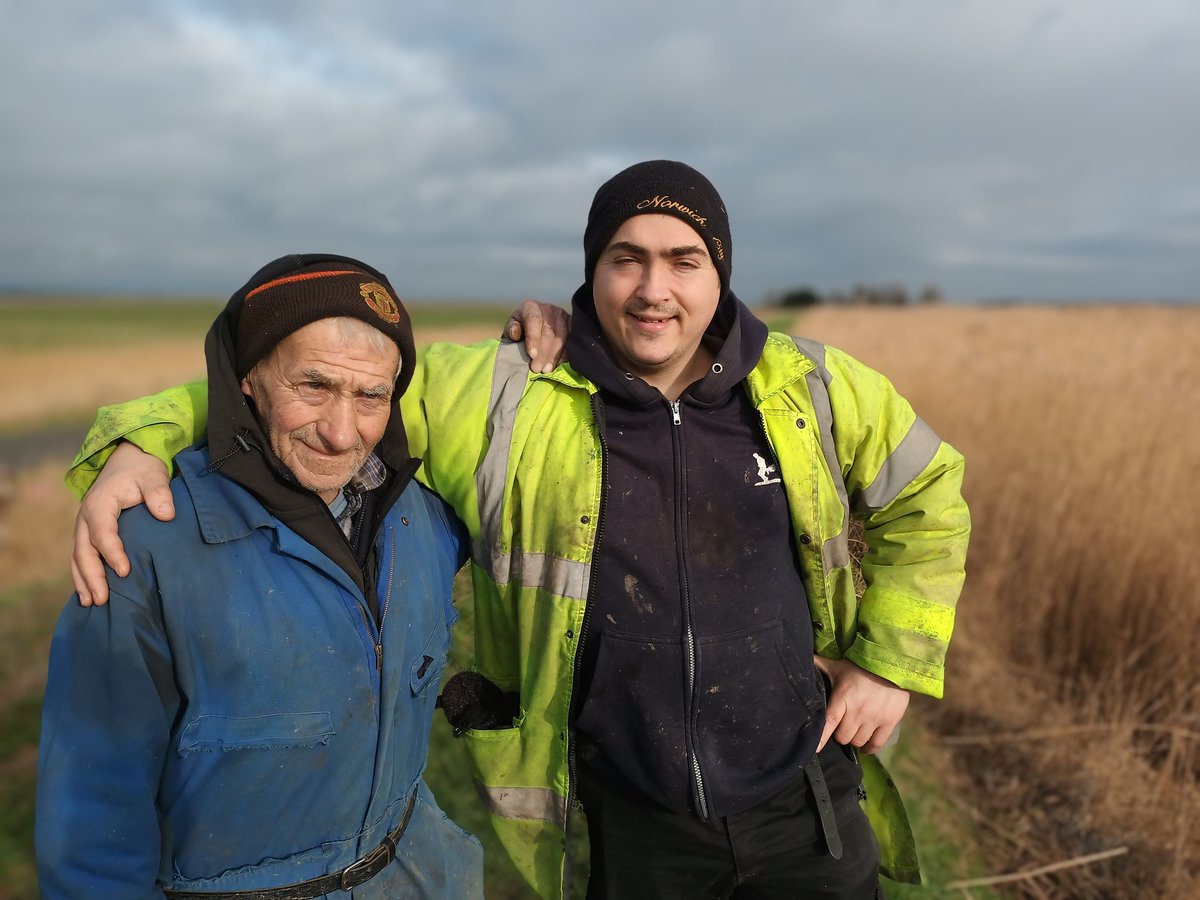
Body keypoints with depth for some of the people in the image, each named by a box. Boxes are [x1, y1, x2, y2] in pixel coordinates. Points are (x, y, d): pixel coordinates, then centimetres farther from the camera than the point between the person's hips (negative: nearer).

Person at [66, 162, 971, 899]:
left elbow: (927, 500, 8)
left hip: (806, 802, 2)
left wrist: (894, 664, 2)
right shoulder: (506, 398, -12)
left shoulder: (813, 389, -6)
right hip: (636, 822, -1)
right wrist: (140, 444, -22)